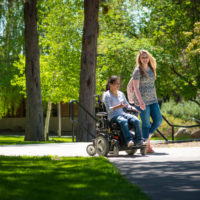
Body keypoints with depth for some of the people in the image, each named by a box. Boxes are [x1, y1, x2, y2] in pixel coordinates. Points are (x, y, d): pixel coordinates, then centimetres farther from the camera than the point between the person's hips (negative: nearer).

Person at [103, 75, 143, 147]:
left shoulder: (121, 94, 18)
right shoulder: (107, 95, -1)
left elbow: (127, 105, 21)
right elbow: (109, 109, -11)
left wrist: (132, 108, -1)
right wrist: (118, 106, -26)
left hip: (123, 114, 5)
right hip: (113, 116, -5)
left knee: (136, 120, -24)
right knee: (123, 121, -39)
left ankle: (138, 141, -27)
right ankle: (129, 140, -47)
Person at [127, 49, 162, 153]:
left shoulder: (151, 69, 13)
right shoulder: (138, 70, -8)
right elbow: (136, 87, -14)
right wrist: (140, 101, -23)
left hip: (152, 100, 7)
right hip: (142, 100, -7)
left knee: (158, 120, 1)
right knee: (146, 123, -4)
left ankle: (147, 137, 20)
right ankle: (147, 146, 4)